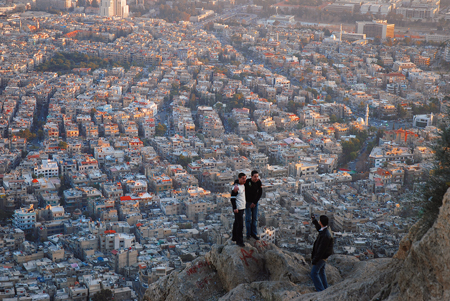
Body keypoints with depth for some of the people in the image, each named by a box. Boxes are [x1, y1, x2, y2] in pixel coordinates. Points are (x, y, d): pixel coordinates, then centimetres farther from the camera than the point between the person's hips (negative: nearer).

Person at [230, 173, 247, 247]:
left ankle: (234, 237, 32)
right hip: (238, 208, -10)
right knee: (240, 225, -9)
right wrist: (235, 208, -21)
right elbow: (232, 198, -19)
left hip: (242, 207, 10)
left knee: (237, 223, 20)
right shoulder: (236, 188, -20)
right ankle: (239, 241, -3)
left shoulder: (243, 184, 7)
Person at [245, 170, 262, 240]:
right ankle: (248, 233, 14)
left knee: (255, 218, 6)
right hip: (247, 202, -3)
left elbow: (260, 193, -7)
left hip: (255, 202, 3)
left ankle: (254, 233, 16)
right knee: (248, 218, 0)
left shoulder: (259, 182, -12)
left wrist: (255, 202, -10)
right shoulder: (247, 182, -22)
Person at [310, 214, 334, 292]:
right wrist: (314, 220, 36)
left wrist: (314, 260, -24)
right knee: (321, 272, 21)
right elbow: (319, 228, 27)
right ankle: (325, 288, 32)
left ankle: (320, 290, -2)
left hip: (321, 256, -10)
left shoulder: (326, 235, -32)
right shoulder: (324, 230, -2)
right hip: (322, 256, 10)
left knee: (314, 273, -5)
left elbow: (321, 249, -29)